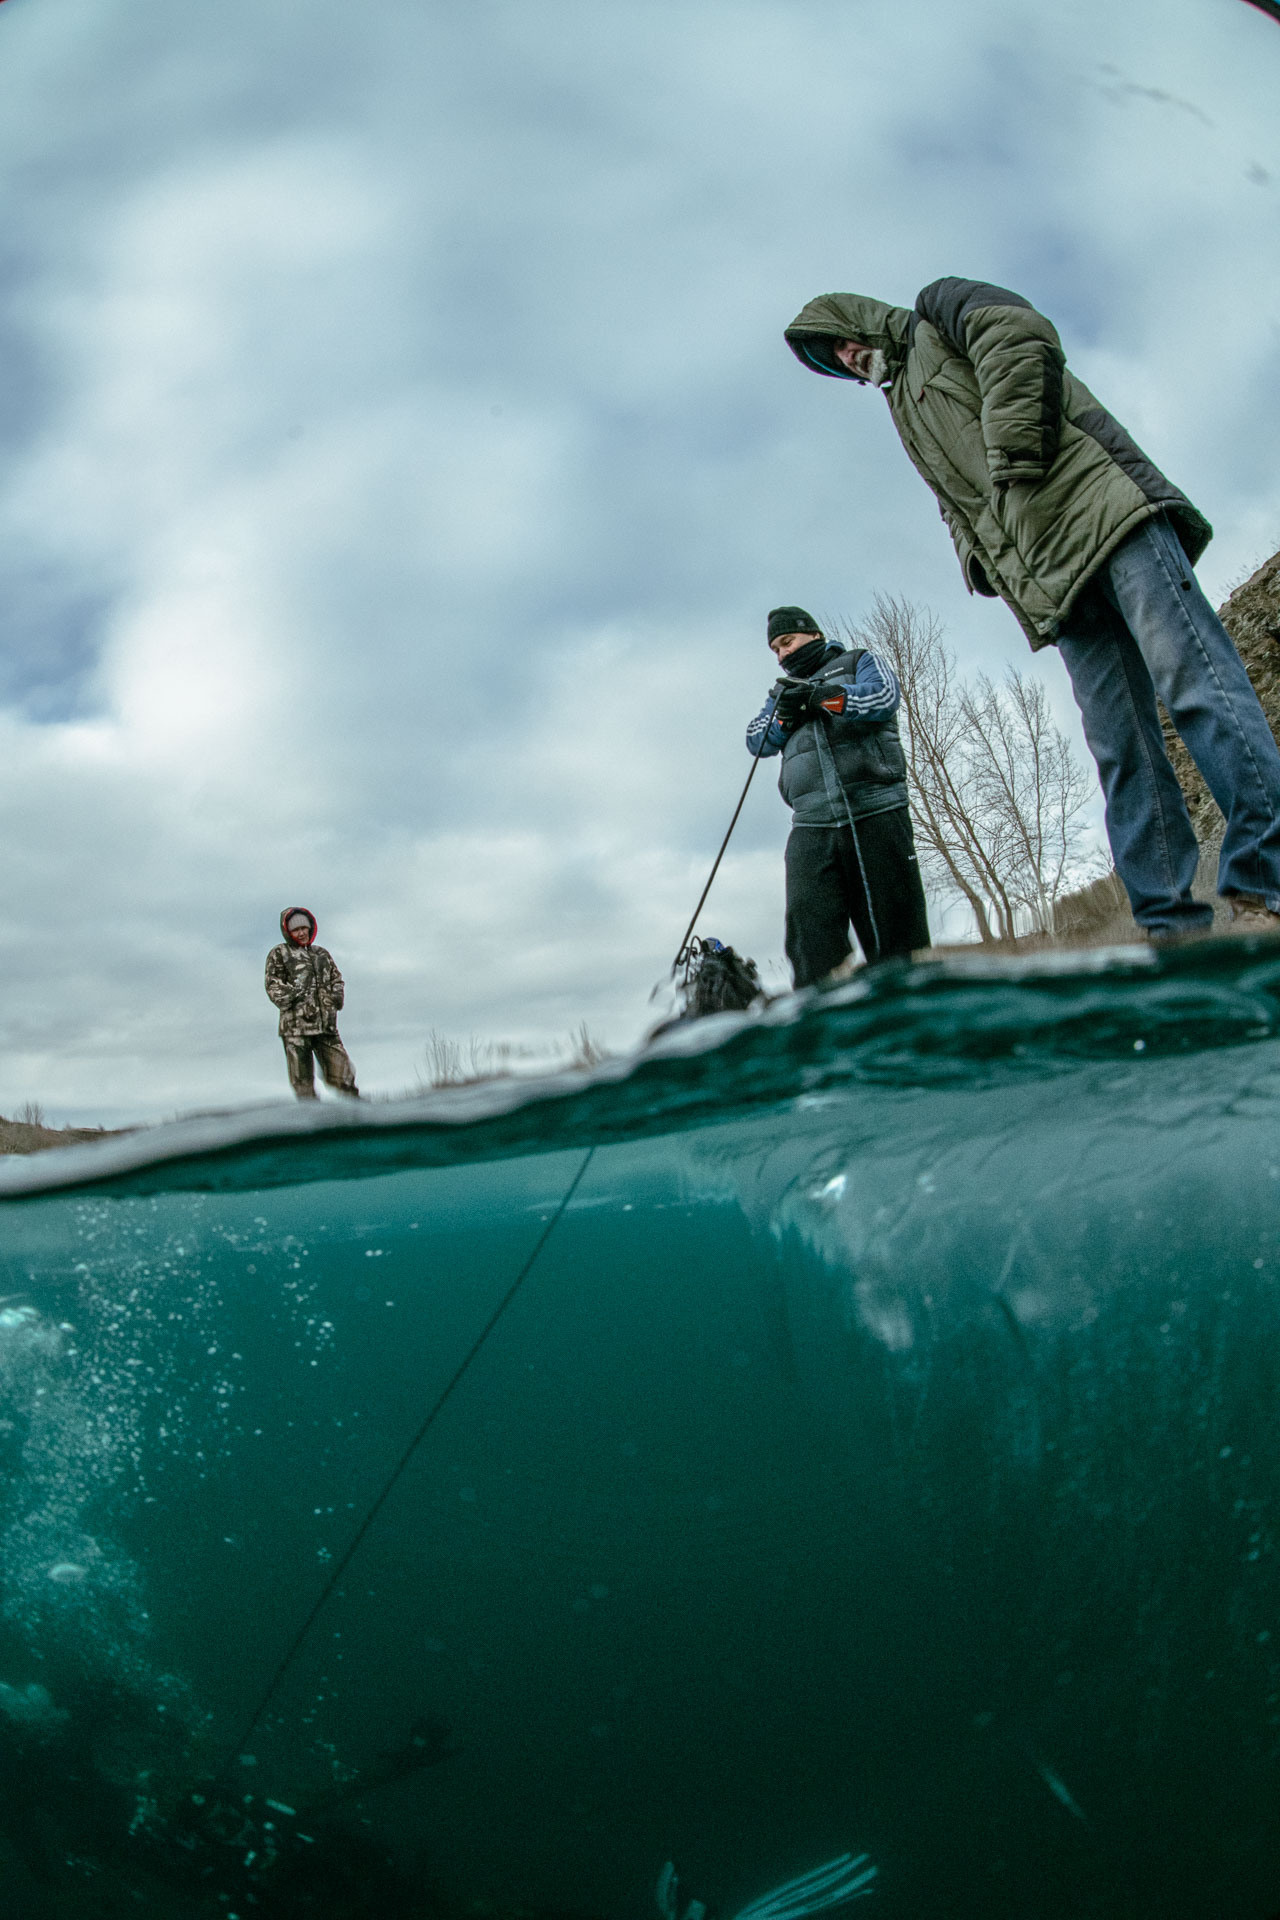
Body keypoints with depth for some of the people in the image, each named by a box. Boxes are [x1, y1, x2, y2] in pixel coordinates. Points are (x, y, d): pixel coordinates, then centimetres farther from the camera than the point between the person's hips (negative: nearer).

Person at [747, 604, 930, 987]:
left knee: (896, 941, -6)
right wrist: (784, 717, -3)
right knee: (811, 945, -13)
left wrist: (825, 696, -11)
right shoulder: (786, 691, 30)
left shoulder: (859, 661, 19)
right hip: (811, 826, 3)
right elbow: (756, 741, 16)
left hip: (876, 814, -3)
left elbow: (885, 697, -2)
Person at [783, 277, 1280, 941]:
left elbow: (1020, 336, -5)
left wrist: (1016, 461, -13)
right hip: (1054, 580, 7)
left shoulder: (940, 307, 17)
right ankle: (1173, 928, -10)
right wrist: (978, 559, 10)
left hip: (1096, 504, -7)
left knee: (1192, 680, -19)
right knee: (1119, 746, -5)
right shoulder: (905, 408, 36)